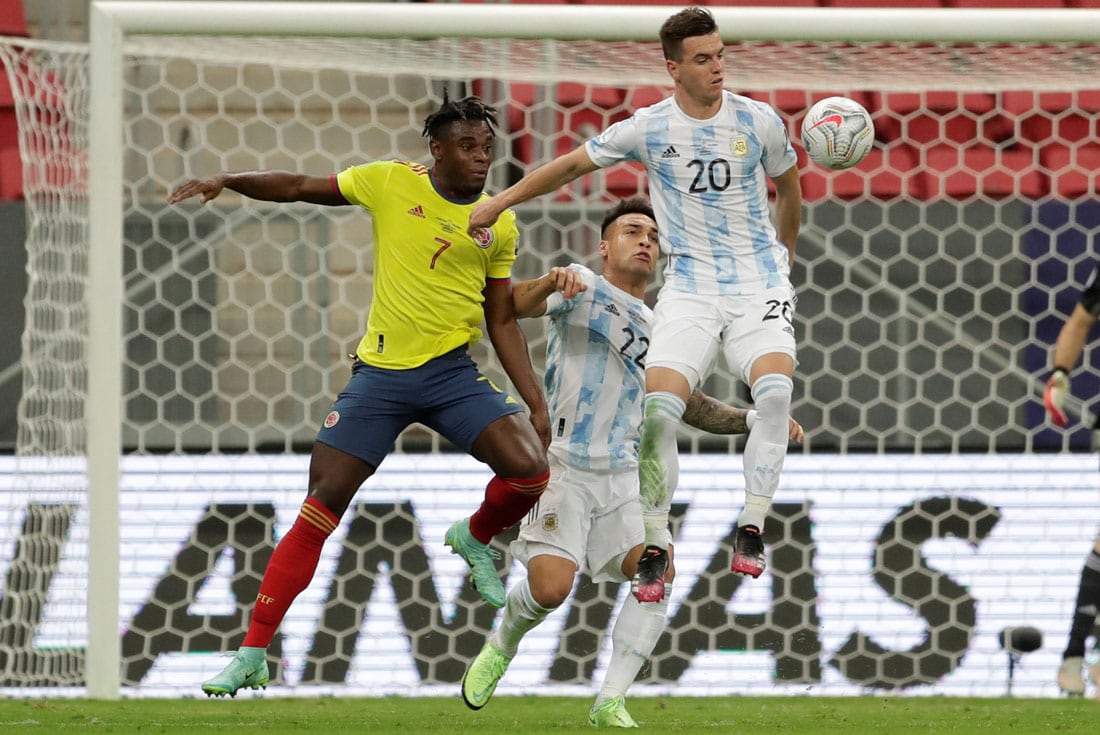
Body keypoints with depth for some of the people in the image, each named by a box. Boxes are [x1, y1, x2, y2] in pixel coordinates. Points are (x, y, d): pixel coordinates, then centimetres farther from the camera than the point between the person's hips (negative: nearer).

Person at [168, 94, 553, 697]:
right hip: (380, 371, -1)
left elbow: (502, 322, 11)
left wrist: (536, 403, 5)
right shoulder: (390, 183, -1)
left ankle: (476, 538, 15)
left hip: (453, 373, 1)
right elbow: (300, 188, 9)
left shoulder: (499, 225, 5)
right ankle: (252, 656, 1)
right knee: (321, 508, -6)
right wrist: (227, 181, -3)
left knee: (531, 468, -21)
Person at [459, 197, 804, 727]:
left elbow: (691, 407, 28)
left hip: (623, 478, 5)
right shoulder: (583, 287, 2)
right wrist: (549, 283, -37)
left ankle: (610, 703, -14)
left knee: (657, 568, -19)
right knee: (550, 587, -20)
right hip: (560, 468, -5)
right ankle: (500, 648, 15)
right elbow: (515, 306, -15)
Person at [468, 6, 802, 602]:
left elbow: (788, 190, 17)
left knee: (775, 391, -26)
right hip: (689, 287, 0)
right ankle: (655, 546, -3)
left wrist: (783, 258, 28)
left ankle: (750, 529, -16)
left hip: (757, 284, 0)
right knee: (658, 409, -17)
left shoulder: (759, 122, -2)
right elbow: (570, 165, 8)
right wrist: (494, 205, 6)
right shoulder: (648, 129, -3)